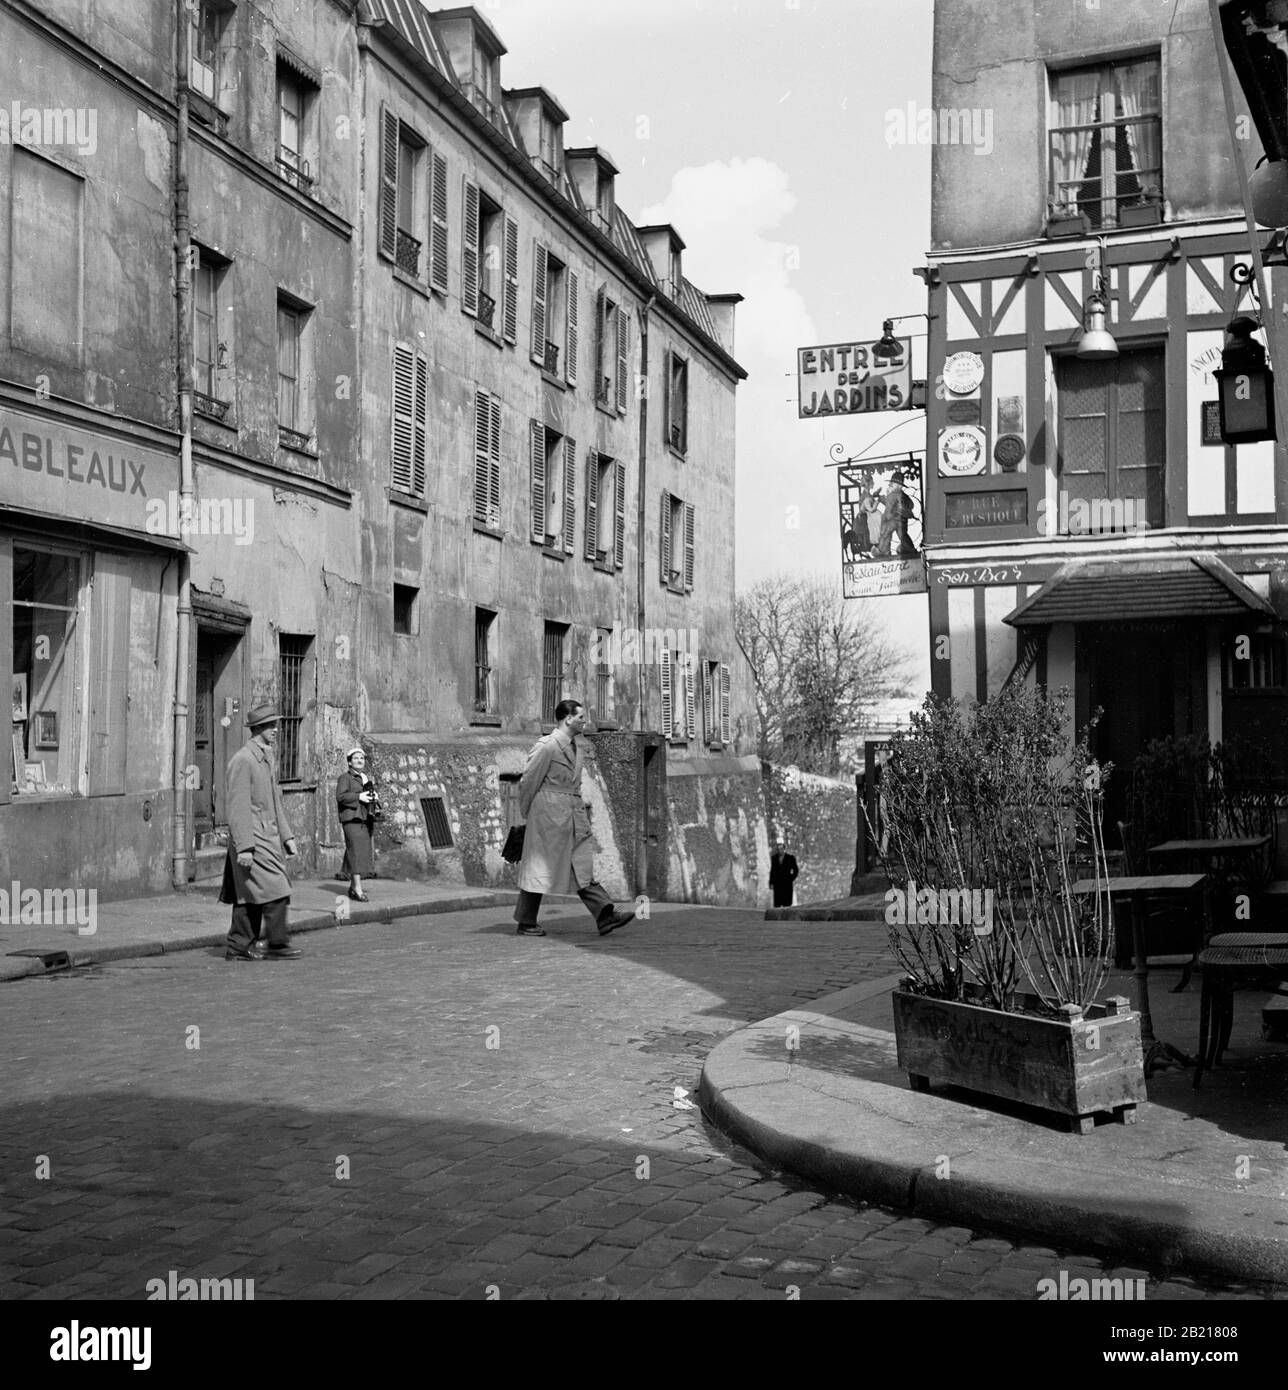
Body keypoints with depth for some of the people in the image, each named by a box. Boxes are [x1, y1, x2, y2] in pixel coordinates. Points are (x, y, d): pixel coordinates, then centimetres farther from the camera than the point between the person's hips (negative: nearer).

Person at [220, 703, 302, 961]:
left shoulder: (266, 759, 16)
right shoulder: (242, 760, -14)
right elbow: (238, 807, -18)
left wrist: (287, 836, 18)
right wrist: (244, 847, -22)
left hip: (269, 838, 9)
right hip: (252, 838, -9)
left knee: (249, 896, 10)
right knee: (275, 892, -10)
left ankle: (239, 947, 15)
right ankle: (277, 946, -5)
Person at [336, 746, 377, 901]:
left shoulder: (366, 778, 22)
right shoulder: (345, 777, -1)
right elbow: (340, 796, -12)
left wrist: (373, 796, 4)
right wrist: (359, 796, -19)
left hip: (365, 818, 8)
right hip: (351, 818, -8)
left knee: (364, 852, 8)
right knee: (356, 850, -14)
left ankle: (352, 887, 18)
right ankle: (358, 890, -18)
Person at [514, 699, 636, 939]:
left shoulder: (576, 746, 14)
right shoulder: (546, 746, -13)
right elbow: (528, 782, -9)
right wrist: (526, 815, 0)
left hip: (574, 815, 8)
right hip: (549, 815, -8)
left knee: (582, 867, 1)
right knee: (539, 869, 1)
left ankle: (605, 915, -6)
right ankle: (526, 924, 12)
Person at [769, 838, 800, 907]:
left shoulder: (790, 857, 1)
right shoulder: (774, 857, 8)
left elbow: (796, 870, 7)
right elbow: (772, 871, 12)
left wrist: (791, 879, -2)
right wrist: (771, 883, 6)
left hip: (787, 885, -2)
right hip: (777, 885, 2)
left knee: (787, 904, -4)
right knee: (777, 904, -2)